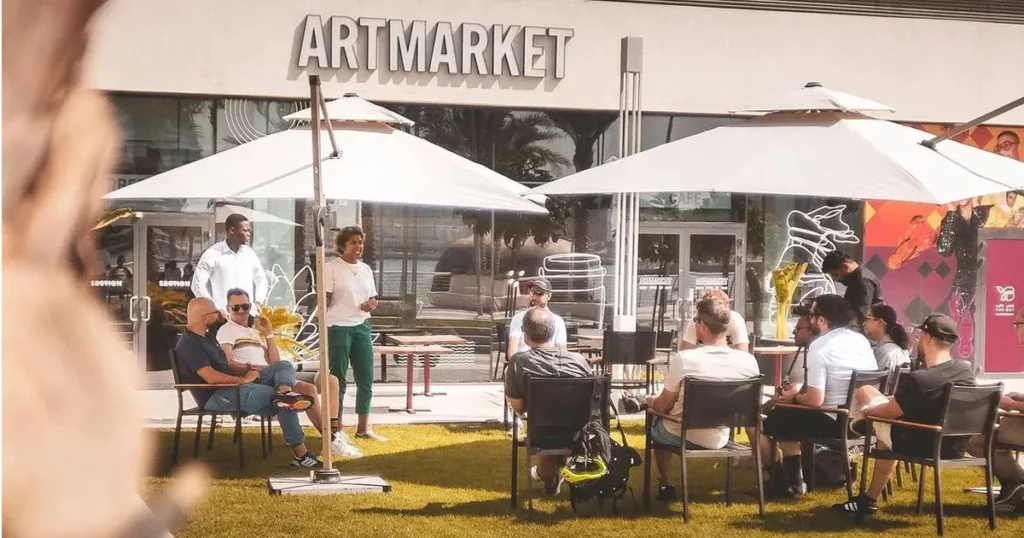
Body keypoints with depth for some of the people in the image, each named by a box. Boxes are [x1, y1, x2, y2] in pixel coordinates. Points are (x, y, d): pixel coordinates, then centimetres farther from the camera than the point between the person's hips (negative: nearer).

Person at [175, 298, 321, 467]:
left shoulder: (206, 338, 21)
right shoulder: (189, 344, -14)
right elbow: (211, 377, -24)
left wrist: (246, 372, 6)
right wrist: (243, 379, -13)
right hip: (216, 397, -11)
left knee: (284, 367, -4)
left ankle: (285, 392, -33)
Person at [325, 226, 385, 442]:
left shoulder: (365, 269, 12)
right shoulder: (331, 268, -7)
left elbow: (373, 299, 20)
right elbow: (324, 300, -8)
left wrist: (371, 304, -4)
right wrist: (324, 330, -12)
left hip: (362, 326, 6)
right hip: (338, 327, -6)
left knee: (366, 378, 9)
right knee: (338, 379, 0)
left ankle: (364, 428, 20)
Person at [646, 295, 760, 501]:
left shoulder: (684, 359, -26)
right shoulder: (749, 361, -16)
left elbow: (664, 406, -12)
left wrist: (652, 402, 13)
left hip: (684, 437, -4)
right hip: (720, 439, 4)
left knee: (657, 425, 32)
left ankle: (666, 485, 31)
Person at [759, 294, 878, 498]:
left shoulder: (819, 347, -16)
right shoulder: (862, 340, 7)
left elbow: (815, 400, -21)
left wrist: (794, 397, 2)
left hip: (834, 423, -8)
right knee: (788, 418, 26)